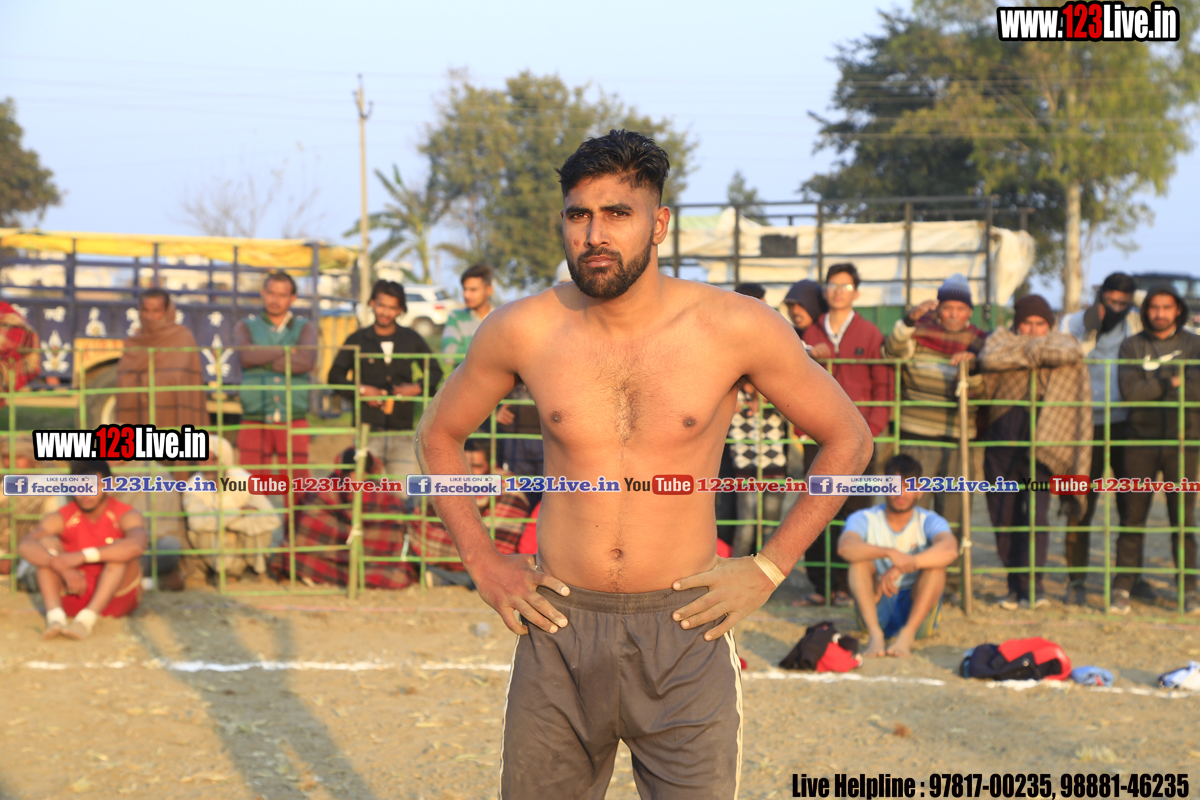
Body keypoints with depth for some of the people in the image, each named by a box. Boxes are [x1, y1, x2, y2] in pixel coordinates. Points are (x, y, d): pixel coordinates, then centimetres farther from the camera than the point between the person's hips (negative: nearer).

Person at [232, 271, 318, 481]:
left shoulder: (305, 328, 13)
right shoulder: (246, 326, 14)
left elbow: (306, 361, -8)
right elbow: (246, 355, -9)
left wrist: (264, 360, -4)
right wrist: (286, 351, -3)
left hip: (293, 422, 0)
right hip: (254, 422, 0)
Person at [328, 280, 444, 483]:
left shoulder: (411, 340, 12)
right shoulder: (357, 340, 8)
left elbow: (435, 372, 19)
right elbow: (335, 377, 9)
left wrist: (418, 387, -1)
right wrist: (360, 389, -8)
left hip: (402, 429, 1)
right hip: (368, 427, -1)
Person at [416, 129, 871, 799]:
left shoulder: (734, 327, -6)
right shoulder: (523, 330, -2)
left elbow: (849, 440, 5)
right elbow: (439, 437, 15)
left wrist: (769, 568, 0)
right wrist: (483, 562, 6)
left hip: (686, 630, -1)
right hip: (559, 630, 2)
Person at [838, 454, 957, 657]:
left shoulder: (929, 522, -4)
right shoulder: (864, 519, -3)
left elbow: (950, 550, -27)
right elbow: (845, 547, -27)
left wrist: (899, 568, -37)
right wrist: (890, 553, -42)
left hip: (917, 611, 0)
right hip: (876, 610, 0)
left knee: (936, 562, -23)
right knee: (860, 558, -22)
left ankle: (907, 634, -35)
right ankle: (875, 634, -36)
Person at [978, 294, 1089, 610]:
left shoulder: (1063, 342, 9)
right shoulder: (1002, 338, 8)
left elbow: (1067, 352, -13)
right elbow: (990, 358, -13)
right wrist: (1036, 351, -8)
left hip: (1041, 441, -2)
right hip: (1001, 440, 2)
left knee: (1037, 510, -15)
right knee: (1004, 514, 2)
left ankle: (1033, 583, -14)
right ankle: (1015, 585, 11)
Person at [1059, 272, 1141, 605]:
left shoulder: (1136, 324, 8)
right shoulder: (1074, 323, 4)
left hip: (1126, 423, 2)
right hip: (1087, 424, -2)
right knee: (1080, 506, -4)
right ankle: (1076, 581, 2)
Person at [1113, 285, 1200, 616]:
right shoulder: (1132, 346, 7)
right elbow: (1130, 390, -8)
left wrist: (1153, 386, -10)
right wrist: (1171, 383, -8)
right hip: (1142, 440, 0)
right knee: (1133, 515, -2)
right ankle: (1122, 588, 2)